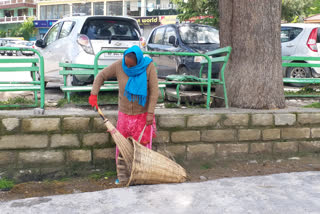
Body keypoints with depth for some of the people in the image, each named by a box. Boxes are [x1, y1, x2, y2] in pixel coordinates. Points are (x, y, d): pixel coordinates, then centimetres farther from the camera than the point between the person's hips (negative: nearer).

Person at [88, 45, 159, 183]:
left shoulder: (148, 67, -18)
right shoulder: (119, 65, -13)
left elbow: (154, 91, -15)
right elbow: (101, 76, -1)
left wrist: (150, 113, -19)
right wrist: (94, 95, -12)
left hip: (143, 113, -2)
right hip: (124, 113, 2)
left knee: (143, 144, 3)